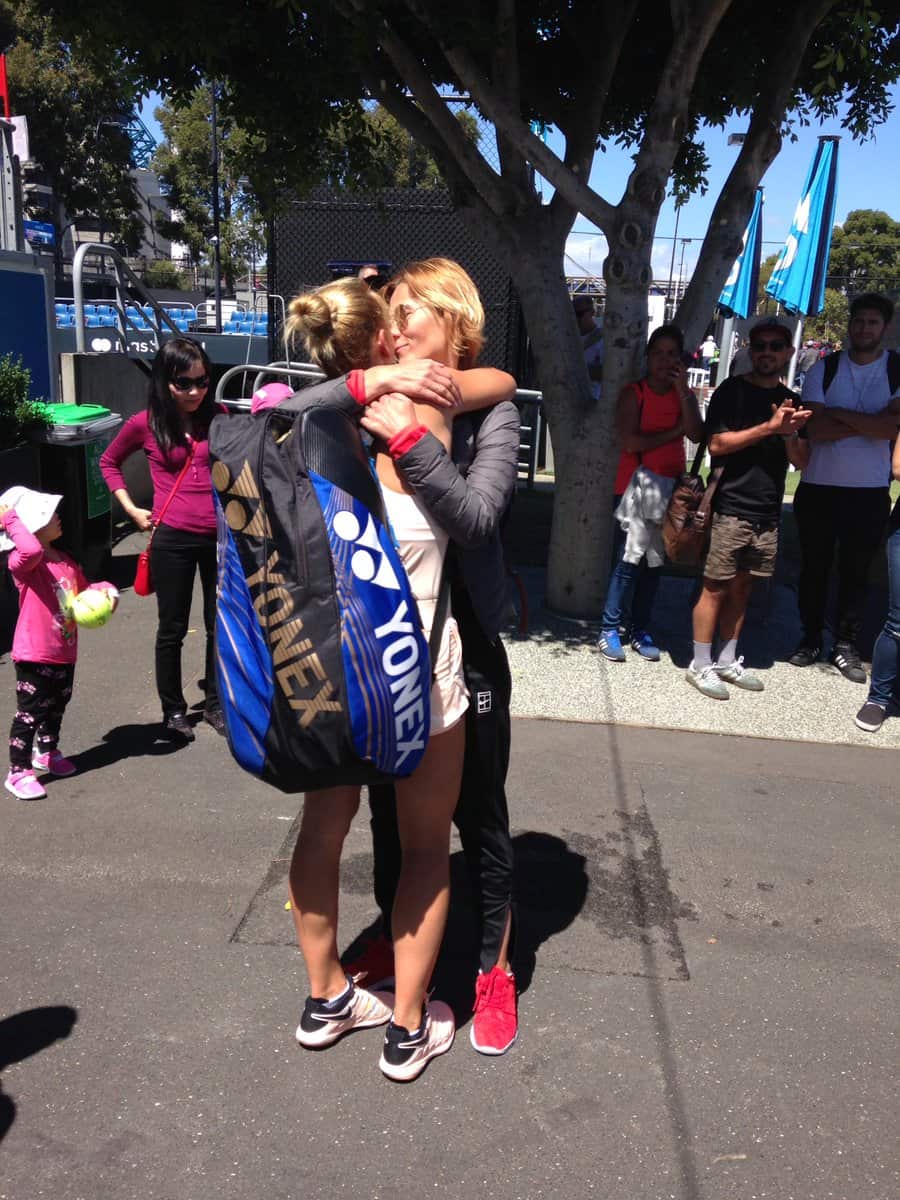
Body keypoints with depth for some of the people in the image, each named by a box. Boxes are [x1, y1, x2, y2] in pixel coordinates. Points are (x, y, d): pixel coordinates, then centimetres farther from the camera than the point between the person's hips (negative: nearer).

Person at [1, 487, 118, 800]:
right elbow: (32, 550, -42)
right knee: (30, 712, -2)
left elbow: (83, 588, 24)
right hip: (34, 655, -8)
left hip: (64, 653, 8)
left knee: (57, 706, 24)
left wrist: (106, 589, 4)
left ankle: (47, 753, 44)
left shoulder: (66, 562, 9)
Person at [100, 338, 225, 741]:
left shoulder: (218, 417, 2)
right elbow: (109, 462, 13)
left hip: (220, 535, 2)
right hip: (172, 539, -2)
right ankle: (173, 710, 26)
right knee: (172, 628, 10)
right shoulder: (145, 424, -3)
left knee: (220, 624, 12)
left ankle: (216, 704, 30)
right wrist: (131, 509, 5)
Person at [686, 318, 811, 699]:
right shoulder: (732, 391, -2)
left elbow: (801, 461, 12)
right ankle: (700, 666, 6)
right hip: (731, 508, -5)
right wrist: (768, 427, -18)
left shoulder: (789, 401, 14)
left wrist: (789, 435, -9)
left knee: (741, 588, 12)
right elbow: (716, 444, -13)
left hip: (768, 513, 5)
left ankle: (727, 661, 21)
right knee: (715, 588, -3)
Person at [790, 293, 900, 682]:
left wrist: (839, 414, -14)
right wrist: (869, 423, -14)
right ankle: (810, 639, 25)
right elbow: (816, 429, -11)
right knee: (814, 568, 11)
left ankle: (846, 647, 18)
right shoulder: (824, 369, 1)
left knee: (855, 573, 7)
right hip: (818, 488, 1)